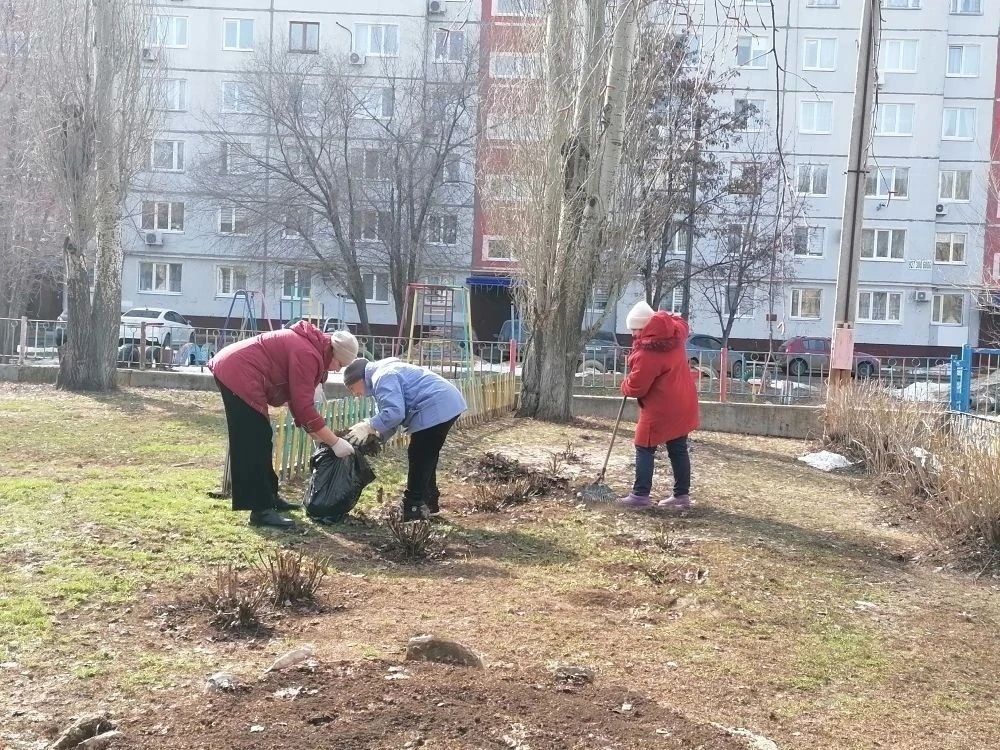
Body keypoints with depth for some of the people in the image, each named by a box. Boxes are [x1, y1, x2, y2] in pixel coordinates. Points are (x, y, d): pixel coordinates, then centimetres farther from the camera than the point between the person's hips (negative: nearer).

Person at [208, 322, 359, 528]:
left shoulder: (311, 348, 12)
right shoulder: (308, 355, -19)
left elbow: (298, 399, 16)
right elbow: (303, 406, -21)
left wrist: (317, 435, 13)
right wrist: (334, 442, -16)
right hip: (238, 376, -11)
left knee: (261, 441, 17)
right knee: (253, 445, -10)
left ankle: (268, 497, 28)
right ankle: (261, 511, -8)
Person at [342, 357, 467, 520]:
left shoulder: (382, 378, -13)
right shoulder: (384, 372, 21)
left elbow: (395, 413, -25)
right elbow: (392, 412, 18)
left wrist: (368, 427, -18)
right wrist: (377, 435, 2)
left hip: (436, 409, -11)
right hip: (448, 404, 11)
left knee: (418, 458, -4)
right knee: (426, 457, 19)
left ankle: (413, 510, 1)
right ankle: (429, 503, 27)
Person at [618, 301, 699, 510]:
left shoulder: (647, 351, -23)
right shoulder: (674, 332, 0)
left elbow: (636, 387, -18)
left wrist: (624, 386, 5)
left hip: (661, 408, -8)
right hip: (682, 404, 8)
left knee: (645, 448, 2)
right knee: (679, 449, 13)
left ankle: (640, 495, 2)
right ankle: (682, 495, 17)